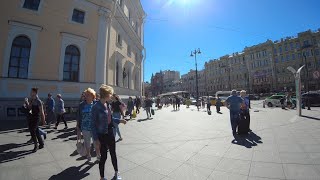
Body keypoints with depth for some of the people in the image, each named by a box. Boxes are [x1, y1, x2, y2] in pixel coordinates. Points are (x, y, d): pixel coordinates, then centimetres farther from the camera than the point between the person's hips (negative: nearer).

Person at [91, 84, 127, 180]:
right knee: (104, 157, 11)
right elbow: (93, 124, -15)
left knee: (113, 154, 20)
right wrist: (96, 139, -15)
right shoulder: (96, 107, -19)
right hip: (102, 135, -6)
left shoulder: (108, 105, 1)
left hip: (110, 133, 7)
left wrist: (119, 120, 7)